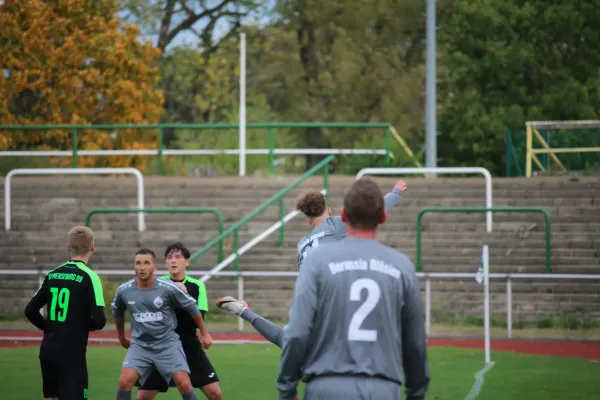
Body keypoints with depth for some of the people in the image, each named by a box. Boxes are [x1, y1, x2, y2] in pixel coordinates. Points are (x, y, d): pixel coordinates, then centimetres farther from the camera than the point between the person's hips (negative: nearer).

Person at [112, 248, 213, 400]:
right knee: (125, 381, -17)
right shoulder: (124, 291, -5)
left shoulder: (168, 288, -13)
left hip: (167, 344, -2)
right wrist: (122, 338, 27)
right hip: (140, 345, 2)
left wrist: (204, 333, 10)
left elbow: (191, 306, 1)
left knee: (184, 383, -14)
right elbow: (117, 312, 17)